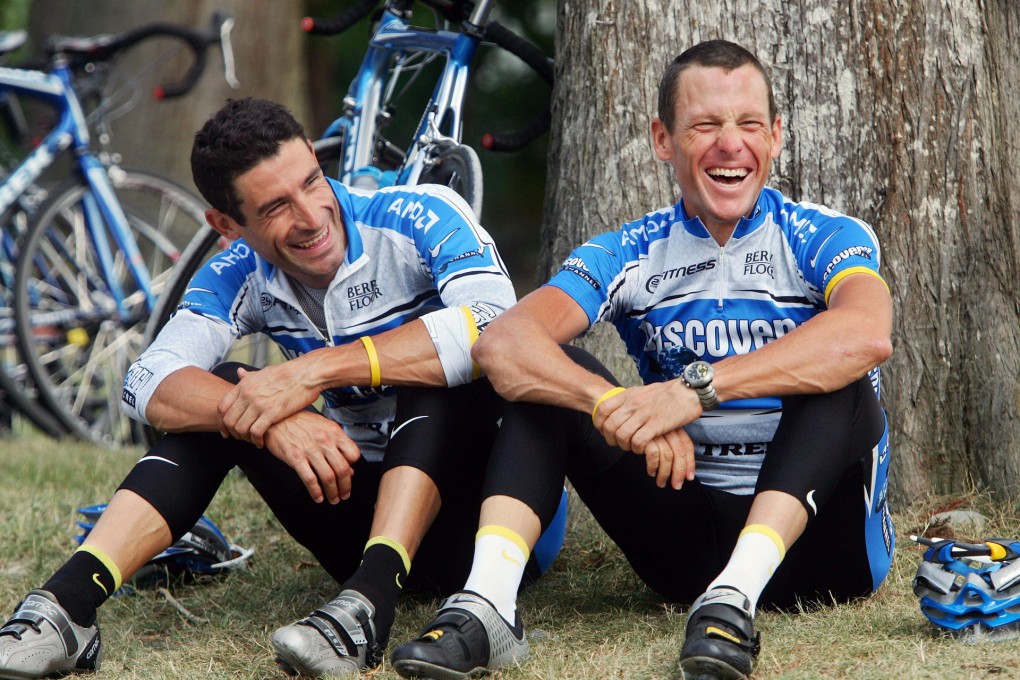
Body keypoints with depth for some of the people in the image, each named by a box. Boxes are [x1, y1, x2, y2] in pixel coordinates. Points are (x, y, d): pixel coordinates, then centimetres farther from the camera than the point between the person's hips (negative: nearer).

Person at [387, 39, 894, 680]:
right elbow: (501, 344, -17)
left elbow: (867, 334, -32)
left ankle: (735, 597, -44)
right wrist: (616, 403, -37)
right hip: (689, 526, 3)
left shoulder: (826, 239, -6)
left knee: (834, 377, -28)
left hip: (810, 532, -3)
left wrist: (696, 387, -40)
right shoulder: (632, 254, 2)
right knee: (551, 372, -11)